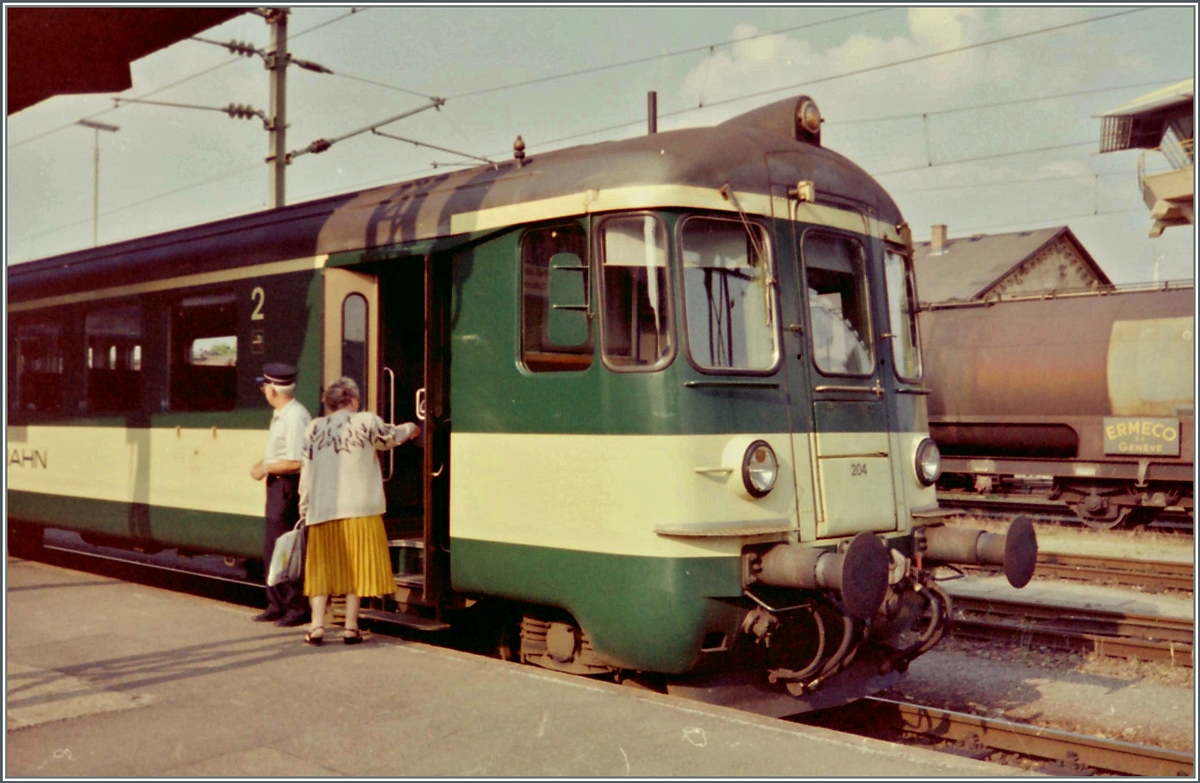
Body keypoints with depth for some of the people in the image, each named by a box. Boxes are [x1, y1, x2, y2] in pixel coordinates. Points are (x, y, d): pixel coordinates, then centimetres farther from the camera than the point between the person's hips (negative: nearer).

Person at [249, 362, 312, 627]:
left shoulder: (295, 418, -21)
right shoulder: (280, 415, 10)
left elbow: (295, 462, -25)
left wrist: (265, 469, -13)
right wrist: (262, 463, 5)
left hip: (288, 486, -10)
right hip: (277, 486, 10)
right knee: (271, 549, 17)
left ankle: (297, 608, 5)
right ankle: (276, 604, 27)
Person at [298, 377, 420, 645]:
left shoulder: (314, 428, 6)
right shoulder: (367, 422, -1)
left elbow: (306, 472, 6)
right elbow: (391, 436, 18)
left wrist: (305, 509, 13)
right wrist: (411, 429, 38)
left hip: (322, 510, 2)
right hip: (359, 509, -2)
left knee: (323, 567, 9)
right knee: (356, 566, 6)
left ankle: (317, 625, 3)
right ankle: (351, 627, 9)